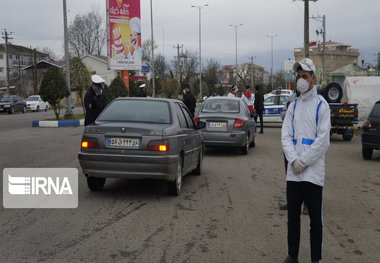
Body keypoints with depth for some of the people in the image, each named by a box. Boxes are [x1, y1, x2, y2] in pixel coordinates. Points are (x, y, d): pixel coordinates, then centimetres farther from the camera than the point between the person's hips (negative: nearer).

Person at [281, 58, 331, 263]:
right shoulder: (293, 105, 12)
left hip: (313, 172, -4)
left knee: (315, 219, 4)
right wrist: (294, 160, -8)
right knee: (292, 217, 12)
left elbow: (323, 140, -9)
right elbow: (286, 136, 6)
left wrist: (304, 161, -12)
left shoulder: (321, 105, -2)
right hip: (293, 171, 4)